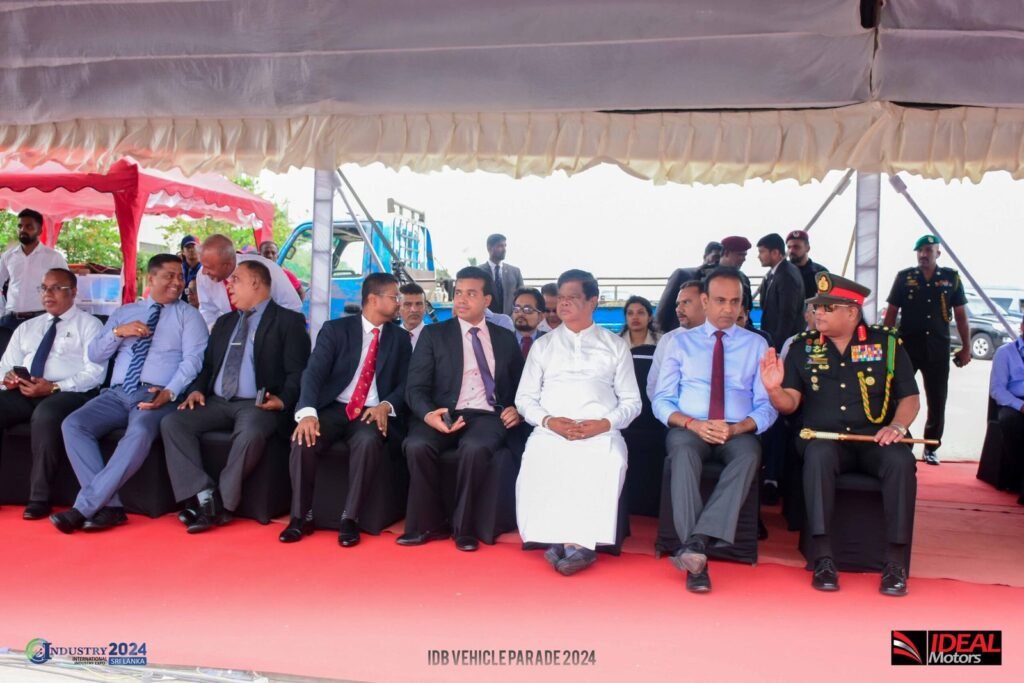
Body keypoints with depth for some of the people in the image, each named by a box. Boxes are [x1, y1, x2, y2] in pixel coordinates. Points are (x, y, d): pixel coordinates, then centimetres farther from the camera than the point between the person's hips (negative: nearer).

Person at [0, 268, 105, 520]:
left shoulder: (89, 325, 6)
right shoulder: (26, 327, 24)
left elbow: (95, 372, -6)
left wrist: (54, 387, -18)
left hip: (68, 394, -5)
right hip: (23, 393, 6)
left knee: (45, 414, -37)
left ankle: (39, 498, -26)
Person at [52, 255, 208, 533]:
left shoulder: (188, 315, 9)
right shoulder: (124, 312, 21)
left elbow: (192, 359, -5)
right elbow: (94, 355, 17)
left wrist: (169, 392, -22)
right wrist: (117, 332, -2)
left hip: (157, 396, -4)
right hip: (117, 394, 5)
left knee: (140, 432, -36)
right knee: (73, 425, -22)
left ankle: (84, 507, -30)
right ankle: (108, 506, -23)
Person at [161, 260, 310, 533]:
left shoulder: (288, 321, 2)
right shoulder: (224, 322, 24)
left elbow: (297, 372, -5)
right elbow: (208, 364, 24)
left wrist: (283, 400, -23)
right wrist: (198, 389, 2)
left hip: (257, 405, -6)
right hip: (217, 402, 7)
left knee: (250, 434, -37)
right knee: (172, 422, -17)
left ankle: (222, 504, -19)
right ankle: (205, 496, -20)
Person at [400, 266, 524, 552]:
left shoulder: (506, 338, 16)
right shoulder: (433, 334, 9)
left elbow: (520, 384, 23)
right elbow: (416, 387, 0)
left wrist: (516, 409, 0)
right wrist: (428, 414, -21)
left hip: (487, 416, 0)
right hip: (444, 414, 0)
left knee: (474, 448, -35)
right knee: (417, 445, -32)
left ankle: (463, 527, -14)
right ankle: (430, 523, -10)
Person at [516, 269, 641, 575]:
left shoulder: (616, 346, 17)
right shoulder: (543, 346, 20)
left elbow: (631, 401, 12)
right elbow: (525, 398, 14)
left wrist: (604, 424, -8)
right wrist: (549, 421, -7)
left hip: (601, 433, -1)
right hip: (550, 431, 1)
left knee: (609, 464, -35)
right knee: (538, 462, -34)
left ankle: (577, 541, -29)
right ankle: (556, 538, -25)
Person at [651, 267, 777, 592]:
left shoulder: (757, 345, 12)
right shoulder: (681, 342, 11)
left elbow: (767, 406, 6)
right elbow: (661, 401, 6)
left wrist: (736, 428, -15)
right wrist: (693, 423, -15)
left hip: (738, 433, 1)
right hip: (689, 430, 0)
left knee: (750, 453, -35)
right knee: (683, 450, -36)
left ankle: (697, 541, -40)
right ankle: (697, 557, -38)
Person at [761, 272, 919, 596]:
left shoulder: (887, 342, 5)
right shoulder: (803, 346, 6)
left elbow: (910, 397, 5)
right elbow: (790, 403, 0)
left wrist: (897, 426, -14)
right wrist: (775, 389, -22)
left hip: (875, 439, 1)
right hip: (825, 437, 0)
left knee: (901, 460, -31)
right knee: (818, 454, -34)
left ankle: (896, 561, -19)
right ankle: (823, 558, -28)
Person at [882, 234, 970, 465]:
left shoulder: (951, 278, 4)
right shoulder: (904, 277, 2)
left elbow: (960, 315, 7)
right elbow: (891, 312, 4)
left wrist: (966, 347, 2)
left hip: (938, 347, 1)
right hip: (907, 345, -1)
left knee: (937, 400, 7)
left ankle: (931, 447, 20)